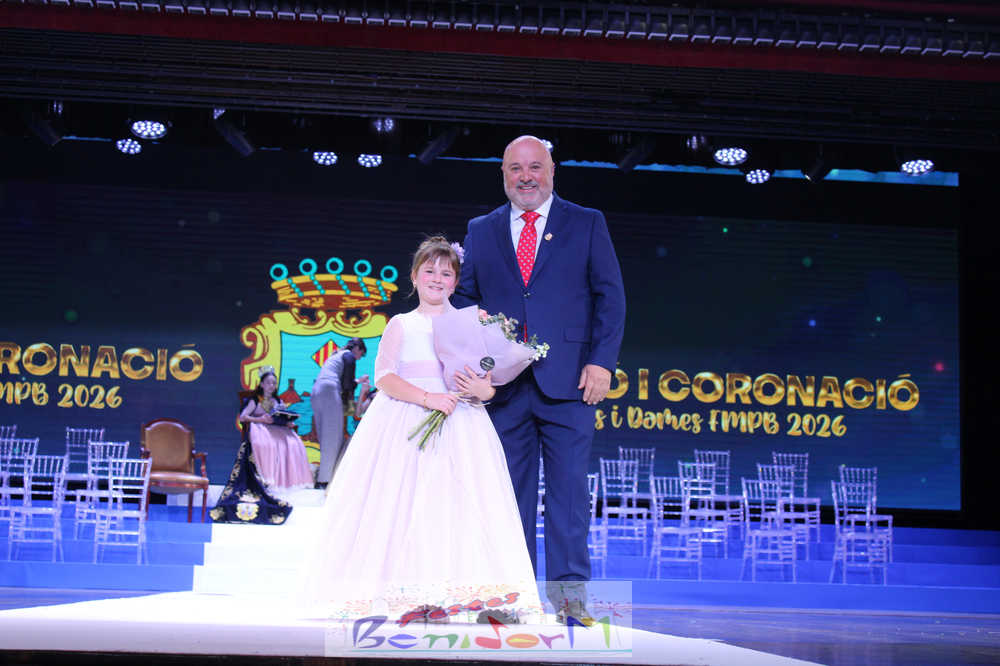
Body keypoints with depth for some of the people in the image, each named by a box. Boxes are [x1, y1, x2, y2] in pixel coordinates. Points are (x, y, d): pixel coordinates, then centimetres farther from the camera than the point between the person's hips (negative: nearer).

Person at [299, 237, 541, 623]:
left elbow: (490, 383, 11)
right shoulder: (401, 325, 11)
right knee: (401, 502, -11)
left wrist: (483, 389, -14)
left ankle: (455, 591, -10)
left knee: (456, 505, -9)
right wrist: (427, 397, -16)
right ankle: (402, 589, -12)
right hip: (406, 424, -1)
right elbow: (384, 378, -2)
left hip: (458, 424, 1)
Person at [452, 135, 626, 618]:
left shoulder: (587, 224, 8)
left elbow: (610, 297, 3)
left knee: (568, 486, -3)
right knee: (510, 491, 6)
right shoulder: (481, 231, 14)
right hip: (503, 384, 2)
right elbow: (464, 300, 13)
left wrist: (601, 362, -8)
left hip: (568, 380, -2)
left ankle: (568, 588, 2)